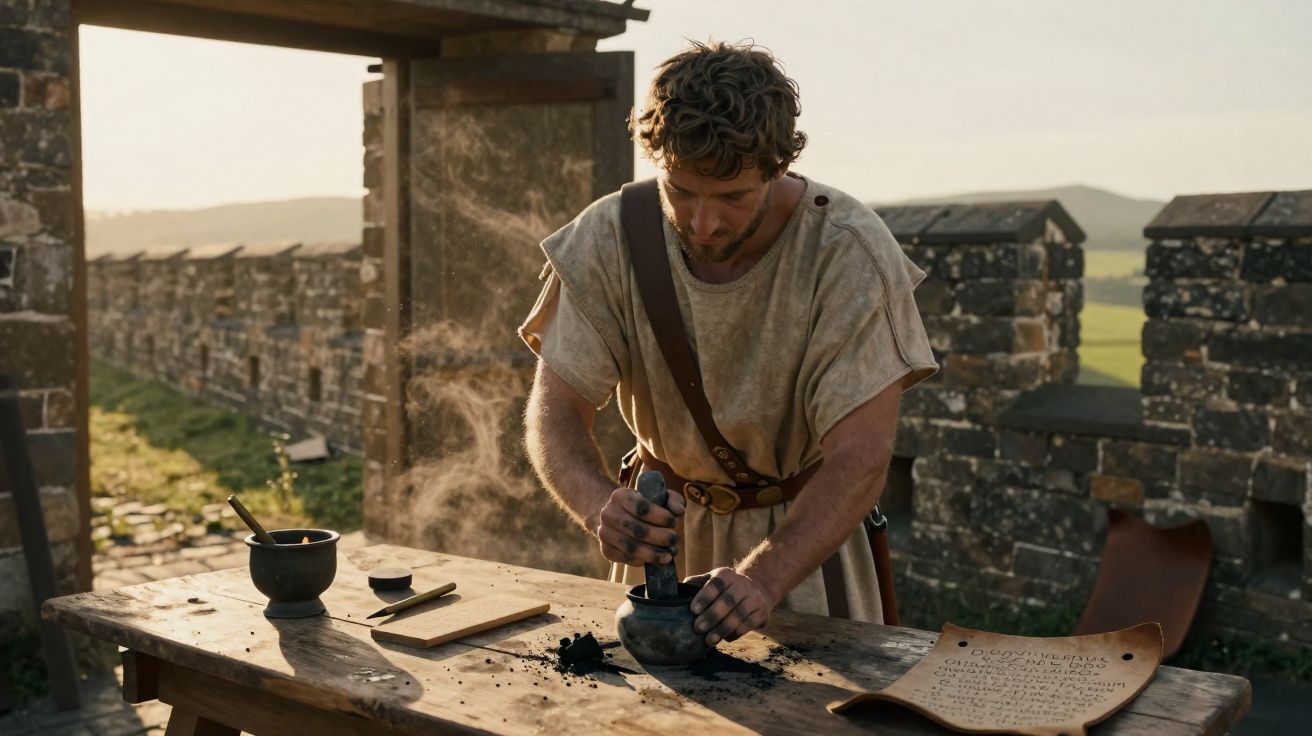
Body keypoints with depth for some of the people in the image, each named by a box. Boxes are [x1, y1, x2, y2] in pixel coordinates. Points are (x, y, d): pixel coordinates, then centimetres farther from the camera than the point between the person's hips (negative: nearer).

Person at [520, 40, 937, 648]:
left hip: (803, 528, -2)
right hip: (666, 520, 2)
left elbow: (860, 457, -27)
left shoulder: (850, 251, -24)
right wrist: (598, 505, -37)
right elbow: (554, 414, -15)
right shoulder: (607, 240, -16)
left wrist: (762, 576, -42)